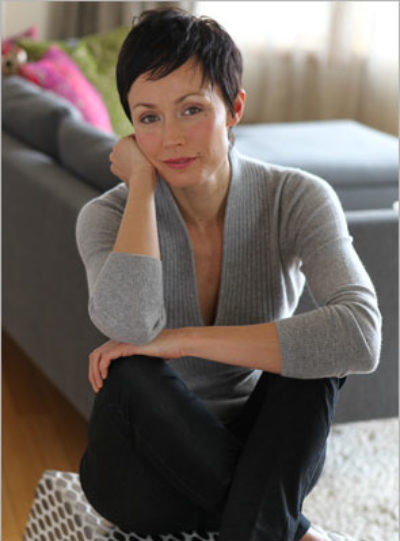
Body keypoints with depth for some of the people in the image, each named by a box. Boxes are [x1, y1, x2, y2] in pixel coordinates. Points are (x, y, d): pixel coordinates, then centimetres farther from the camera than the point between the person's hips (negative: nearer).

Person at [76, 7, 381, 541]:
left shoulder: (296, 198, -14)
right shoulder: (108, 216, -12)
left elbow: (361, 336, -32)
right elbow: (130, 325, -36)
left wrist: (181, 340, -31)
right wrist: (141, 183, -23)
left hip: (258, 454, 0)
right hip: (147, 470, 1)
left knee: (314, 351, -27)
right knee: (130, 375, -31)